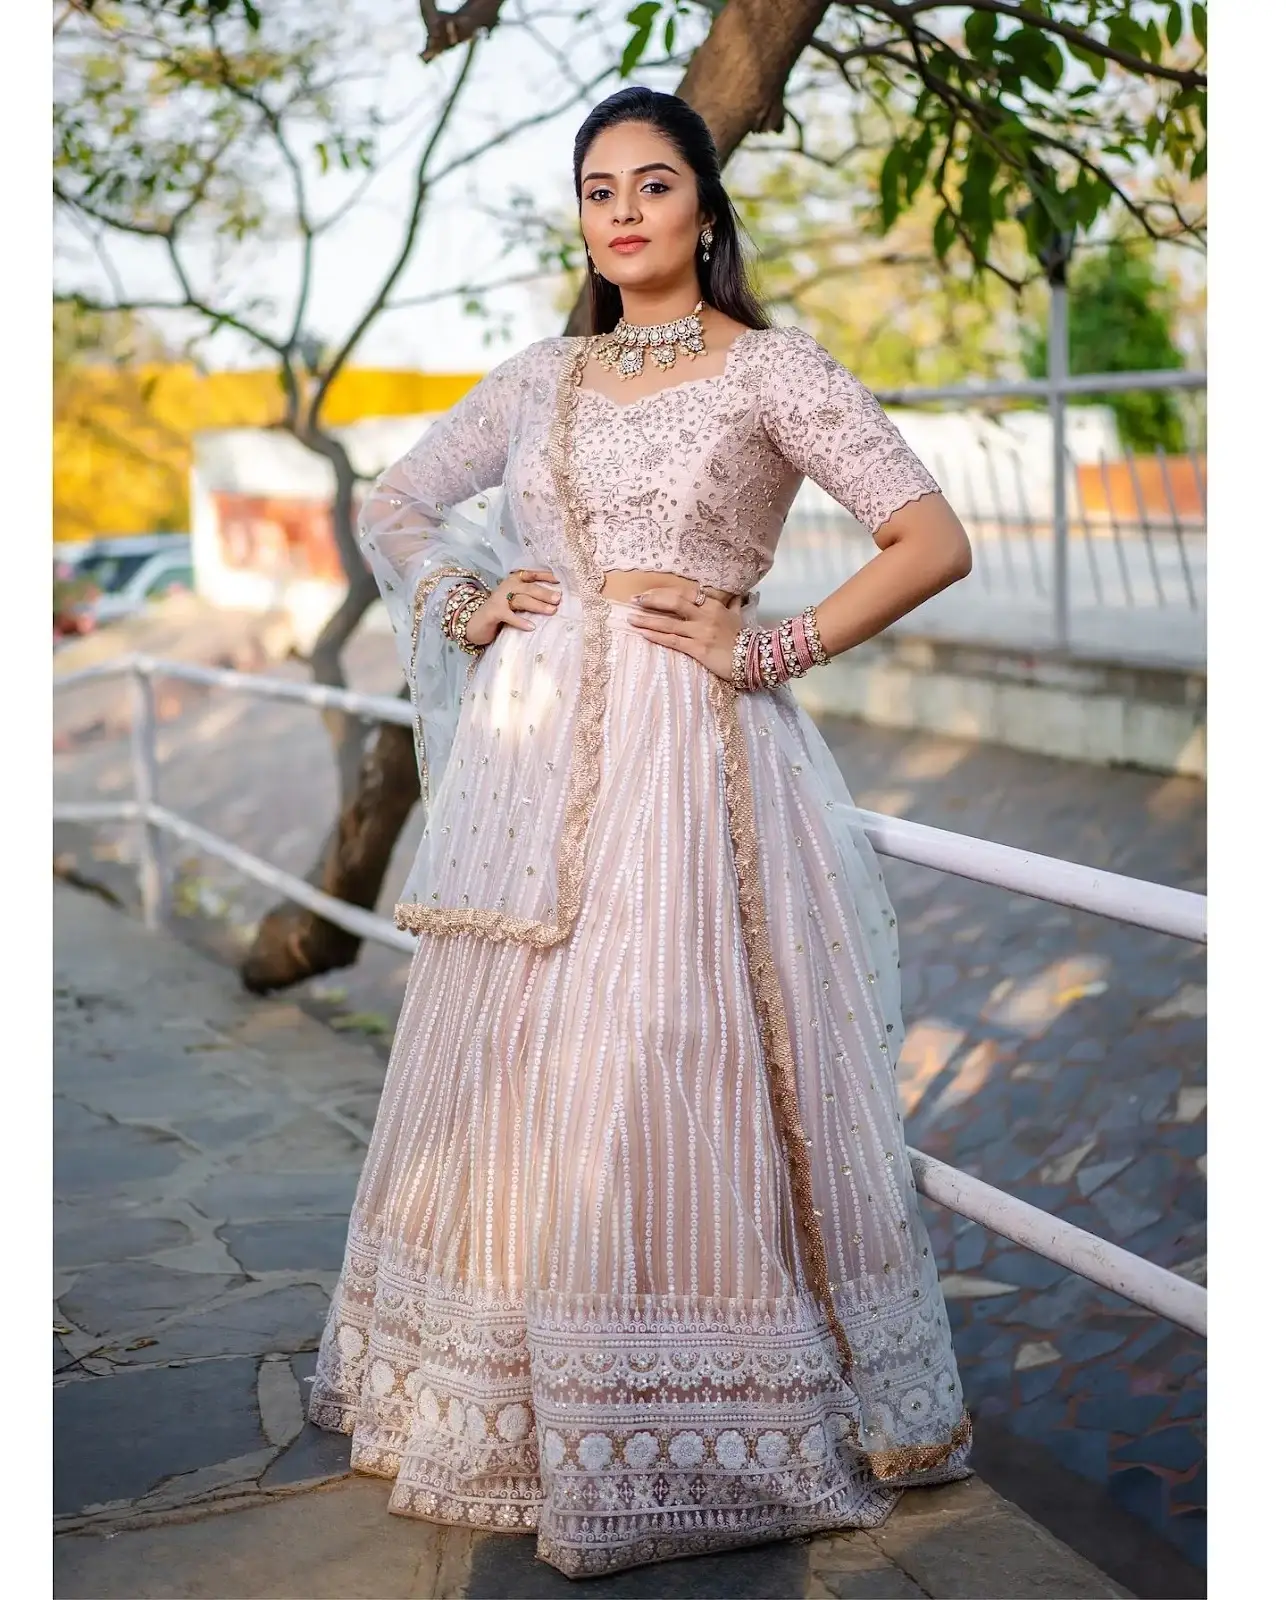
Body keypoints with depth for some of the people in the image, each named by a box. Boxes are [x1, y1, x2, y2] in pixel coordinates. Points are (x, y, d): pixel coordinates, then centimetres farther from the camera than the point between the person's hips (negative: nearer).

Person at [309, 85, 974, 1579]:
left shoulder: (770, 368, 0)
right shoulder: (540, 376, 14)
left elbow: (934, 541, -8)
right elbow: (391, 508, 24)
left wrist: (770, 648, -11)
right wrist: (464, 605, 7)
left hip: (690, 758, -5)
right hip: (534, 753, 5)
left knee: (675, 1072, -5)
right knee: (519, 1071, 8)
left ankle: (706, 1426, 11)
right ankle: (514, 1406, 23)